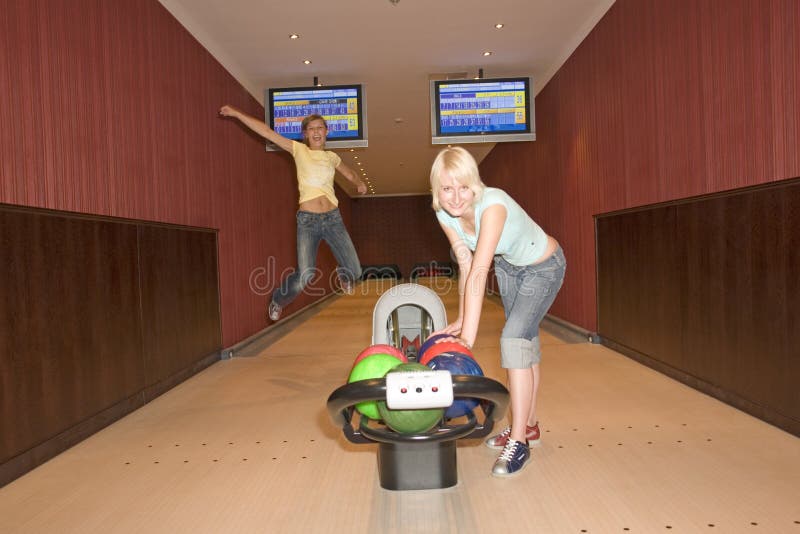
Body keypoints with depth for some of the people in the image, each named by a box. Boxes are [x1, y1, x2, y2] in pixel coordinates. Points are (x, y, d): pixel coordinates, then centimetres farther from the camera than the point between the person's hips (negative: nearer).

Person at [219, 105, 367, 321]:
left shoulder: (332, 157, 14)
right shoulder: (299, 150, 5)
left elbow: (350, 174, 31)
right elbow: (266, 131, 1)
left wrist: (359, 183, 9)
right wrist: (236, 113, -2)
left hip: (333, 218, 3)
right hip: (307, 220, -3)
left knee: (354, 271, -4)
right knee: (305, 275, -14)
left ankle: (343, 273, 36)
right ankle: (278, 300, 18)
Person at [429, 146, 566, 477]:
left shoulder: (492, 204, -39)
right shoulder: (445, 214, -19)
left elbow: (479, 273, -46)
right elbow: (465, 267, -16)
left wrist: (468, 335, -49)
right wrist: (461, 320, -23)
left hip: (543, 267, -7)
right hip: (508, 265, 7)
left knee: (514, 338, -19)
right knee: (525, 342, 16)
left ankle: (519, 443, -9)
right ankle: (527, 425, 31)